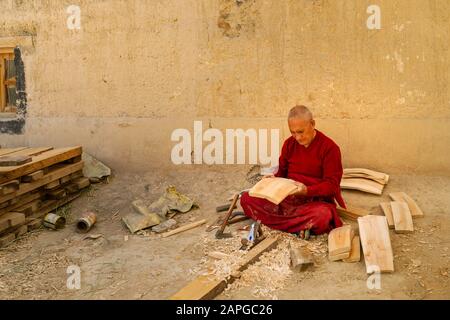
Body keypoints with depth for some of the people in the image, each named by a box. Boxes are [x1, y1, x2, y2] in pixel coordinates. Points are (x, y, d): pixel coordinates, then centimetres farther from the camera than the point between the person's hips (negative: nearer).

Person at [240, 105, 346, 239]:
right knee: (247, 198, -16)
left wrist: (307, 190, -27)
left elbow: (332, 184, -10)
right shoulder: (289, 144, 8)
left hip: (315, 201, -5)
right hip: (286, 197, 5)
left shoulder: (329, 148, -8)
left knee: (323, 215, -41)